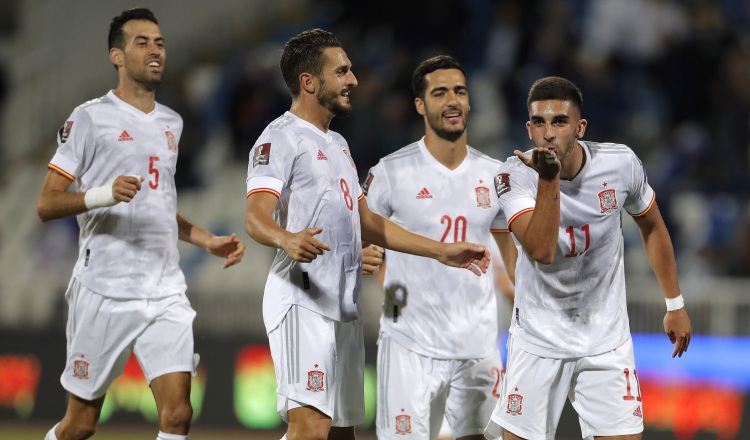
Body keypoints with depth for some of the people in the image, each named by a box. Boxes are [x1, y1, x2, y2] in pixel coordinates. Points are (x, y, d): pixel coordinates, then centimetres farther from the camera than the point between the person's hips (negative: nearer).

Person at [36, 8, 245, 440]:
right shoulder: (91, 117, -3)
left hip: (166, 291, 5)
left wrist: (209, 241, 16)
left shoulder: (172, 123, 16)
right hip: (104, 290, -5)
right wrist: (105, 194, -23)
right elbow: (46, 205, -7)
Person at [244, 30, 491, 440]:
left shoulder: (336, 144, 23)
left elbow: (366, 222, 28)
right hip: (304, 302, -9)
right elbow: (256, 216, -21)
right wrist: (287, 239, -43)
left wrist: (442, 251, 25)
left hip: (345, 309, 9)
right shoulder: (282, 138, -7)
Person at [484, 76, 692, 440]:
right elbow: (541, 251, -32)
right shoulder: (516, 175, -18)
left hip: (606, 338, 1)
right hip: (538, 338, -1)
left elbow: (652, 228, 7)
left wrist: (675, 304, 11)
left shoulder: (621, 164, -11)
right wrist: (549, 180, -40)